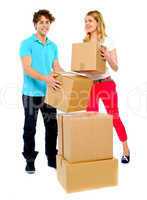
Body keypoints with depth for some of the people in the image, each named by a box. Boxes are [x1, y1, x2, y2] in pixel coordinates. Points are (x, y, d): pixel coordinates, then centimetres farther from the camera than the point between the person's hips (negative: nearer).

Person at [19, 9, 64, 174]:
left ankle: (52, 158, 24)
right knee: (30, 128, 5)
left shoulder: (53, 46, 11)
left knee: (52, 127, 10)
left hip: (49, 93, 5)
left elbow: (57, 68, 13)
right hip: (32, 93, -5)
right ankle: (30, 160, 18)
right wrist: (44, 78, -30)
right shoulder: (27, 43, -6)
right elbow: (27, 68, -16)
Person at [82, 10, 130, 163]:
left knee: (114, 117, 3)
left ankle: (126, 150, 20)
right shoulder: (84, 42, 7)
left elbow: (115, 68, -7)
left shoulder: (107, 41, -6)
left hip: (106, 84, -4)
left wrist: (107, 57, -24)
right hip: (90, 85, 5)